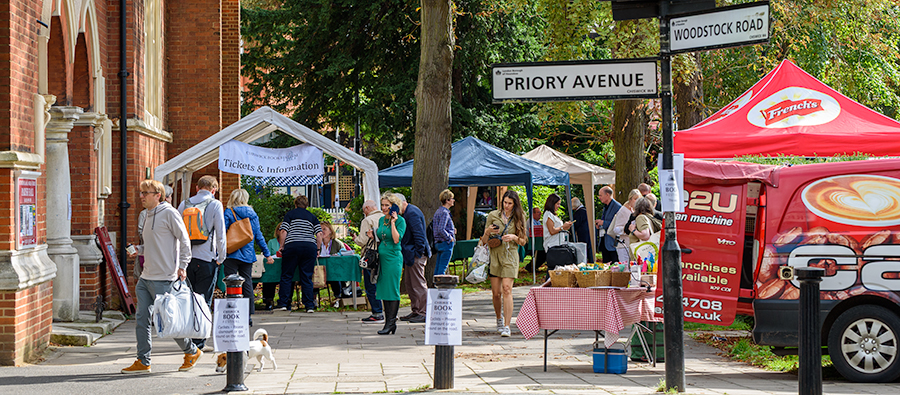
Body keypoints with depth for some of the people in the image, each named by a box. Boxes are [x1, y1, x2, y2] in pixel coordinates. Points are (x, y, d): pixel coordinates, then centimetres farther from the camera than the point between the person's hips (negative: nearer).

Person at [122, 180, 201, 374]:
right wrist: (138, 249, 7)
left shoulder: (169, 213, -9)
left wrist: (182, 266, -16)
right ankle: (143, 362, 7)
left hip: (164, 278, -8)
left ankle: (191, 351, 16)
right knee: (141, 318, 3)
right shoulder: (149, 215, 17)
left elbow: (184, 240, -10)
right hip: (146, 278, 8)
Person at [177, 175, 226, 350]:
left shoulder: (184, 204, 10)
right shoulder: (215, 204, -2)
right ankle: (198, 340, 0)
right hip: (206, 259, -4)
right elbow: (220, 234, -5)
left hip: (186, 257, 4)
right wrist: (221, 257, 5)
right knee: (204, 300, 2)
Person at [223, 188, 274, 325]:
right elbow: (258, 236, 10)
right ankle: (248, 316, 7)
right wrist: (267, 254, 14)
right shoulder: (252, 214, 9)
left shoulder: (229, 212, -4)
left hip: (232, 254, -4)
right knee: (247, 283, 8)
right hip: (248, 255, 4)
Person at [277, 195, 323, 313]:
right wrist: (317, 249, 15)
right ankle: (309, 306, -1)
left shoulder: (290, 214, 9)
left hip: (292, 246, -2)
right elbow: (319, 235, 6)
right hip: (310, 247, 2)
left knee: (286, 276, 6)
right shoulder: (312, 217, 16)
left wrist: (281, 247, 6)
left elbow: (283, 232, -2)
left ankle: (283, 303, 1)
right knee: (307, 278, 4)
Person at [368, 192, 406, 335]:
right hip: (382, 257, 8)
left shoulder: (400, 220, -7)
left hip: (393, 258, -7)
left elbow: (396, 239, -18)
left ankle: (391, 323, -4)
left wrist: (393, 222, -16)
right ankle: (389, 322, 13)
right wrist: (373, 236, 4)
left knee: (392, 290, -6)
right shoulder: (381, 220, 14)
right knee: (384, 290, 7)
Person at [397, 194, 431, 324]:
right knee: (410, 284, 13)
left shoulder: (412, 213, -15)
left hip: (416, 254, -11)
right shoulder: (406, 213, 17)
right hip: (410, 254, 11)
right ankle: (415, 311, 19)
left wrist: (417, 253, -19)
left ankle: (423, 313, -5)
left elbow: (419, 235, -20)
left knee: (418, 284, -7)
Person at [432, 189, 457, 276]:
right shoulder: (444, 213, -16)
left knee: (437, 268, 11)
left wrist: (452, 230, 15)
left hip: (438, 243, 10)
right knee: (442, 268, -8)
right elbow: (441, 230, -25)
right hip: (446, 243, -10)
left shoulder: (438, 211, 14)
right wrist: (450, 238, -13)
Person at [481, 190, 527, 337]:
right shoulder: (493, 215, 6)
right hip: (494, 255, 1)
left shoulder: (519, 218, 6)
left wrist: (514, 237, -11)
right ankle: (499, 319, 30)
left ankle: (506, 326, -18)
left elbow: (523, 242, 9)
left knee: (507, 289, -16)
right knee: (496, 293, 3)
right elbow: (484, 241, 9)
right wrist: (488, 232, -13)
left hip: (510, 256, -1)